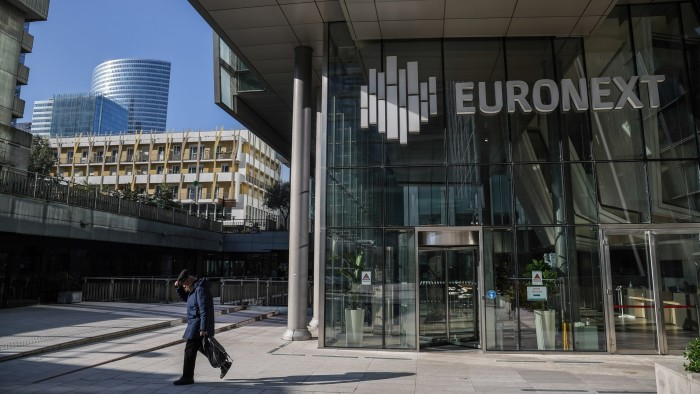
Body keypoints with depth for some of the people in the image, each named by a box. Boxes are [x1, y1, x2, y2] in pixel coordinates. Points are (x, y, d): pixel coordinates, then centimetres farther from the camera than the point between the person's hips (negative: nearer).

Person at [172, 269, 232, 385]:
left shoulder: (200, 289, -21)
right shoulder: (195, 288, 9)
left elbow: (204, 310, -25)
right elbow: (184, 298, 24)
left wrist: (203, 328, -26)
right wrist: (178, 287, 6)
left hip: (199, 325, -10)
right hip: (195, 323, 10)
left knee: (189, 350, -3)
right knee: (202, 347, 19)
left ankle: (187, 378, 7)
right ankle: (224, 364, 27)